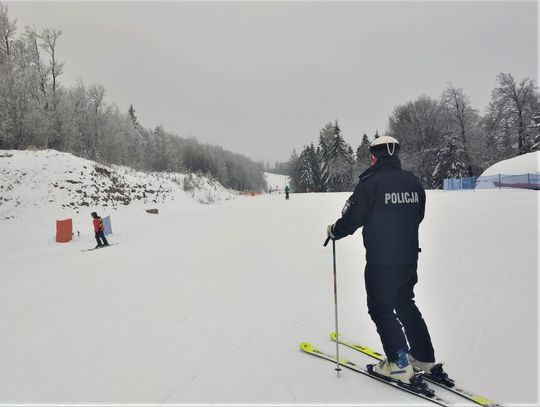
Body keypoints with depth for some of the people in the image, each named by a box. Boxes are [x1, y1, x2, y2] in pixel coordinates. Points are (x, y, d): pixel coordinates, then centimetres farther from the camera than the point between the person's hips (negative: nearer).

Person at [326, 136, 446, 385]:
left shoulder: (370, 183, -17)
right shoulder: (414, 183, 3)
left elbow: (351, 219, -14)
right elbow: (417, 217, 13)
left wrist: (333, 231, 5)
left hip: (381, 262, -7)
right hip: (409, 259, 7)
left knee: (381, 310, 10)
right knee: (406, 305, 22)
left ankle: (399, 364, 17)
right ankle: (424, 358, 31)